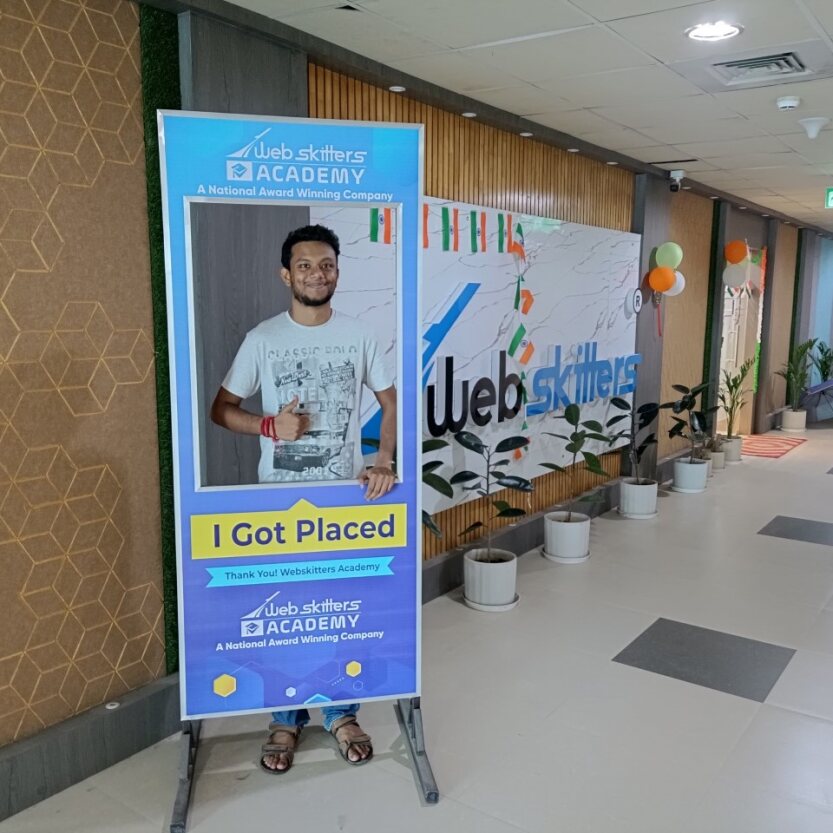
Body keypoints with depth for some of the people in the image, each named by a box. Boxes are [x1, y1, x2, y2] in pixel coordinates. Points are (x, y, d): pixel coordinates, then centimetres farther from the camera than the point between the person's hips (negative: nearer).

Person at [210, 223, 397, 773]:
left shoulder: (359, 336, -1)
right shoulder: (263, 339, -3)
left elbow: (392, 400, 5)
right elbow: (222, 409, 2)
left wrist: (385, 462, -9)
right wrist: (269, 425, -17)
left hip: (345, 491, 1)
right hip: (278, 495, 0)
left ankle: (342, 712, 27)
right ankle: (286, 720, 25)